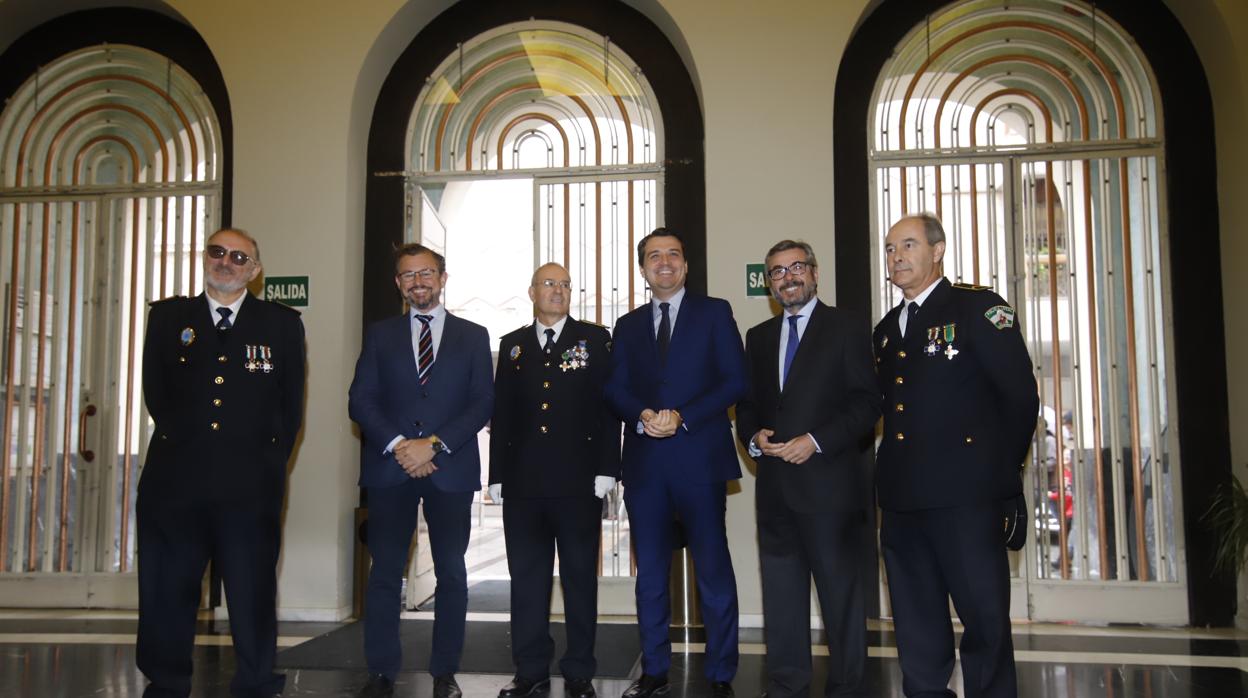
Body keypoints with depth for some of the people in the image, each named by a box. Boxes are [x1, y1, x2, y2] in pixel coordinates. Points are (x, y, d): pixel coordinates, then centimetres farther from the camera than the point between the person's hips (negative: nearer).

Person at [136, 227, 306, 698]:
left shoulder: (282, 323, 5)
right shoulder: (167, 316, 10)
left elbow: (292, 403, 7)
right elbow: (155, 393, 12)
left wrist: (271, 458, 3)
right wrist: (181, 442, 8)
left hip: (250, 486, -1)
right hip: (174, 481, 2)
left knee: (254, 593, 6)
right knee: (167, 592, 9)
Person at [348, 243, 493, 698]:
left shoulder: (473, 336, 10)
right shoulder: (380, 334, 12)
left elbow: (482, 403, 1)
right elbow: (361, 400, 4)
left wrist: (434, 445, -11)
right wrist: (397, 446, -12)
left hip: (451, 468, 0)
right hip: (389, 468, 1)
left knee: (452, 573, 4)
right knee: (384, 572, 2)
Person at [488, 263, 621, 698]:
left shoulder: (595, 339, 5)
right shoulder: (513, 345, 13)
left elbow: (609, 406, -1)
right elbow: (501, 413, 11)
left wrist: (606, 469, -8)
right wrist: (497, 475, 6)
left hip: (578, 480, -2)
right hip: (523, 481, 3)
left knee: (580, 577, 5)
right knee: (527, 577, 7)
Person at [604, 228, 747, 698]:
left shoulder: (714, 312, 6)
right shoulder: (628, 326, 17)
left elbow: (735, 380, -3)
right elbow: (615, 389, 9)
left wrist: (682, 418, -13)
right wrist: (642, 415, -12)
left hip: (700, 458, -3)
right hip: (644, 462, 4)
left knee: (714, 572, 1)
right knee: (650, 573, 9)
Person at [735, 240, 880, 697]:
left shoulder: (846, 330, 1)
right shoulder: (758, 337, 16)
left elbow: (866, 402, -5)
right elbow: (746, 403, 18)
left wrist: (816, 441, -15)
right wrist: (754, 437, -3)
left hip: (830, 481, -5)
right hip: (775, 484, 5)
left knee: (841, 590, 4)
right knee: (781, 591, 10)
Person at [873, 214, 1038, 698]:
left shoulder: (978, 308, -4)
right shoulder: (886, 330, 17)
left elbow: (1020, 396, -6)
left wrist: (997, 471, -1)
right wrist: (899, 471, 7)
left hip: (966, 496, -6)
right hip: (902, 499, 6)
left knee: (985, 619, 1)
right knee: (917, 629, 13)